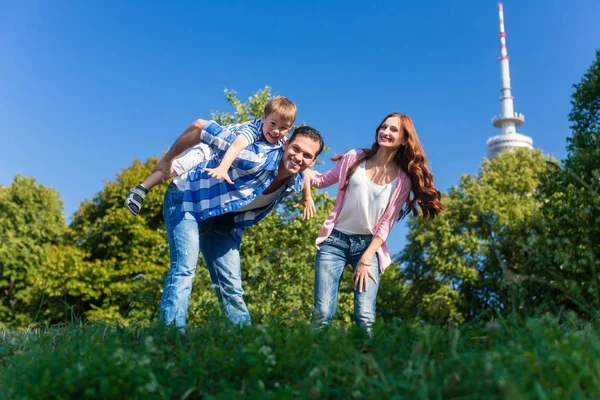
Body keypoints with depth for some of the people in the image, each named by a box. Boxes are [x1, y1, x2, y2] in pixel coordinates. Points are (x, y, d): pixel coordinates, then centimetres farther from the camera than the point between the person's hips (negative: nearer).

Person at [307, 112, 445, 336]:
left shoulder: (403, 180, 1)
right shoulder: (355, 158, 2)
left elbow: (385, 224, -1)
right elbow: (322, 180, 12)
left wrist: (366, 259, -8)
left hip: (368, 245, 0)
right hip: (335, 240, 0)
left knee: (365, 318, -14)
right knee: (323, 313, -11)